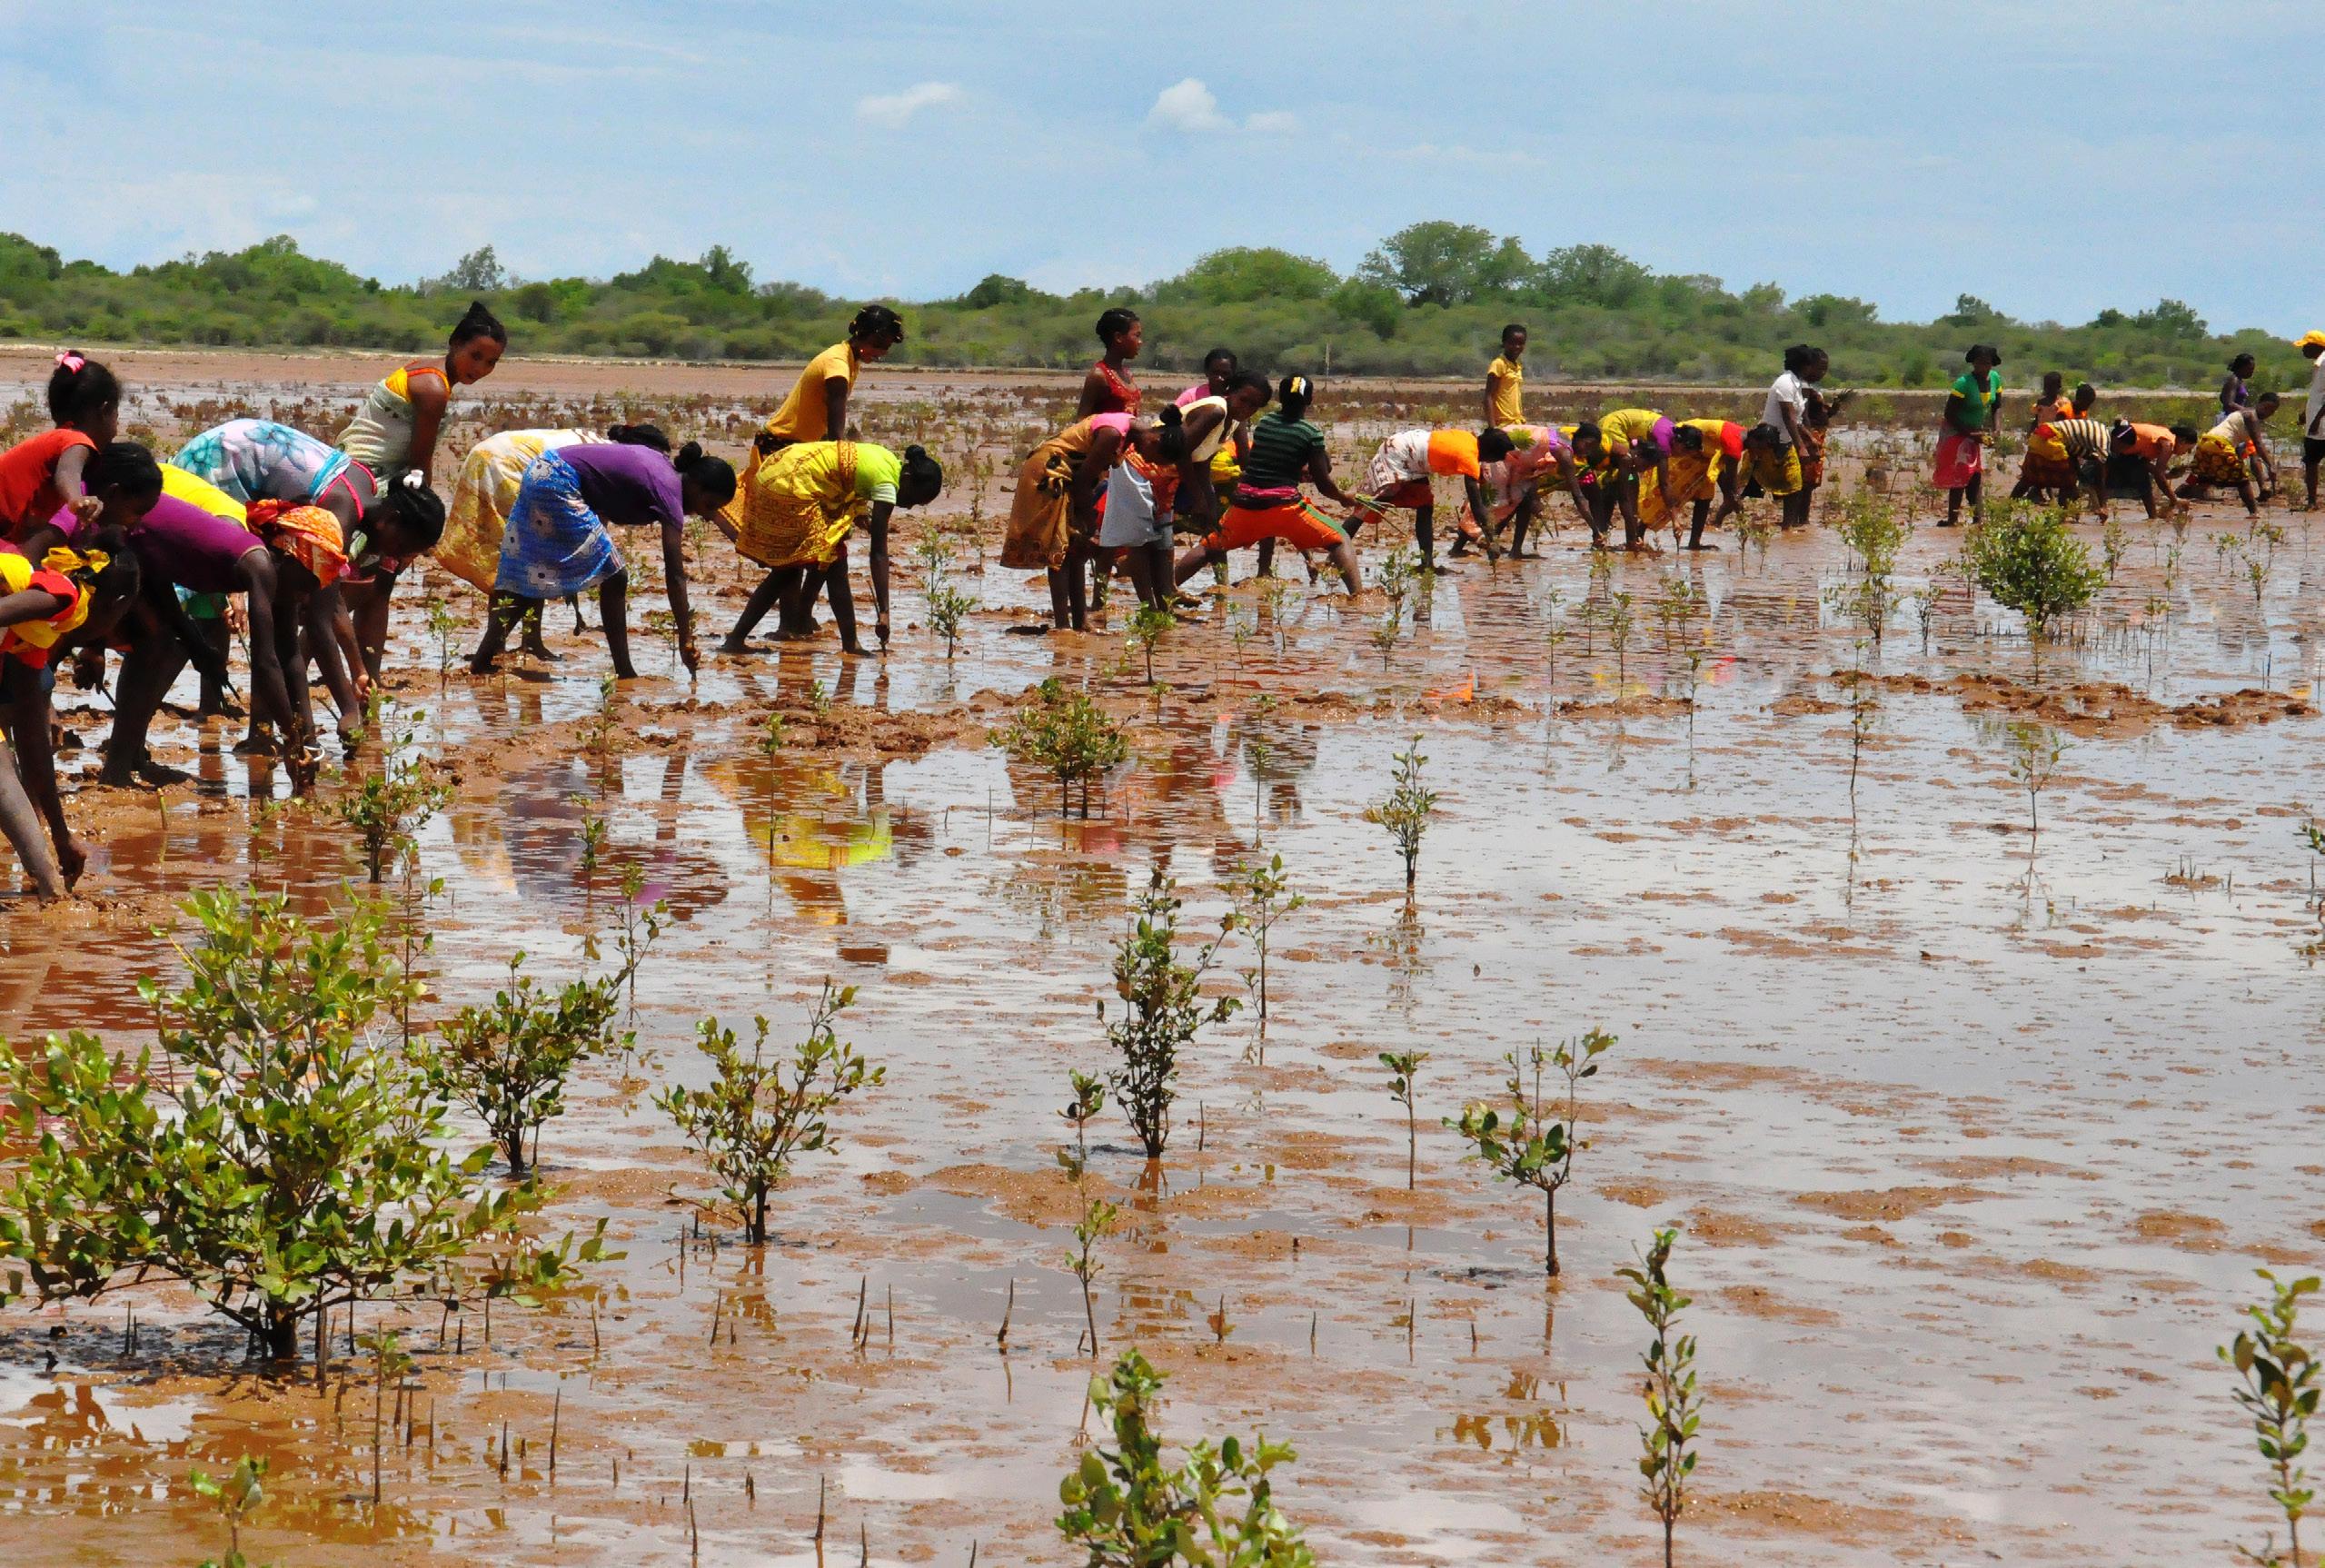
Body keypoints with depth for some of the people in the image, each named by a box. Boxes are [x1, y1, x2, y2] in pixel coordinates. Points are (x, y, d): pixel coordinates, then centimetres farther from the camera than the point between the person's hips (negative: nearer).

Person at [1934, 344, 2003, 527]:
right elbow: (1949, 415, -23)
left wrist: (1995, 433, -10)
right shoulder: (1963, 383, -26)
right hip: (1956, 432, -6)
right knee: (1961, 474, -10)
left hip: (1975, 432, 6)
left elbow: (1997, 408, 7)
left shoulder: (1995, 379, -6)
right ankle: (1953, 517, -4)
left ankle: (1978, 517, 6)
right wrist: (1972, 435, -22)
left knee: (1977, 474, 4)